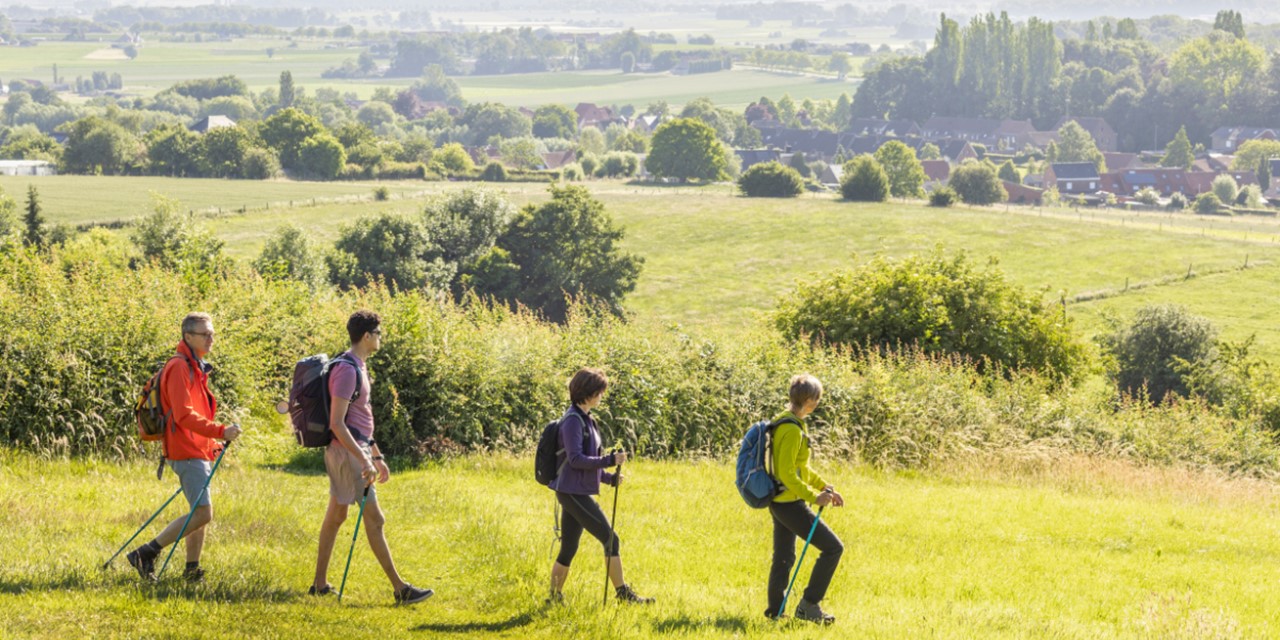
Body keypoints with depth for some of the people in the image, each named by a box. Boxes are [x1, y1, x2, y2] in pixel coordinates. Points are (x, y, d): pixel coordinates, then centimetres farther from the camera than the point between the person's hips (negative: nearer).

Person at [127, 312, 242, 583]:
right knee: (203, 513, -16)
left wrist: (212, 444, 17)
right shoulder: (179, 368, -14)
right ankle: (147, 553, -13)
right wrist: (219, 431, -28)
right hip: (187, 452, -10)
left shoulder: (196, 368, 19)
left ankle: (192, 570, 18)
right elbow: (183, 415, -23)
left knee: (201, 512, 13)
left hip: (199, 451, 10)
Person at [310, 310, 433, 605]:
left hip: (352, 450, 11)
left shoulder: (358, 368, 14)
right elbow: (336, 423, -23)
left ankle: (320, 584, 19)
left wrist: (377, 456, 24)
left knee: (335, 515, 13)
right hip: (347, 451, -11)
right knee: (374, 519, -8)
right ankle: (400, 589, -7)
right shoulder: (346, 370, -18)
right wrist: (364, 460, -27)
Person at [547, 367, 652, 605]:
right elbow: (575, 459, -21)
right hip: (573, 492, -10)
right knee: (610, 538, -9)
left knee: (569, 549, 12)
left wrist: (610, 478, 11)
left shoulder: (585, 419, 16)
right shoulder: (573, 420, -14)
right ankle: (623, 593, -6)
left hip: (578, 492, 10)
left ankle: (555, 597, 17)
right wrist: (610, 460, -24)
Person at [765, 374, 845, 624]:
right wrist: (813, 497, -22)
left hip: (780, 502, 10)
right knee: (833, 547, -5)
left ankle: (775, 610, 25)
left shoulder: (788, 422, 11)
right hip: (790, 504, -10)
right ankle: (809, 604, -2)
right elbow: (787, 474, -25)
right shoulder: (792, 430, -21)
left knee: (784, 558, 18)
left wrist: (825, 487, 16)